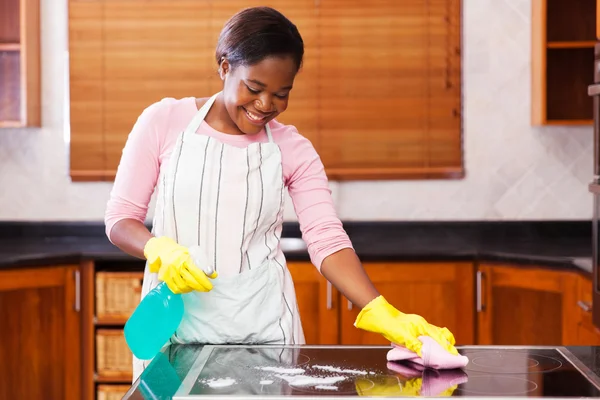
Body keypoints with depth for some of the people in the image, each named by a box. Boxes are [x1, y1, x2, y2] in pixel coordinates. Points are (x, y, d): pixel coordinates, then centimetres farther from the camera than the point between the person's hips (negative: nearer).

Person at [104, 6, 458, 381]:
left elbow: (327, 240, -9)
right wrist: (160, 249, -22)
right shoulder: (164, 121, -3)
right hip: (176, 320, -1)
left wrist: (384, 315, -24)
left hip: (262, 325, 1)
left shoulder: (293, 149, 0)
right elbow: (120, 219, -1)